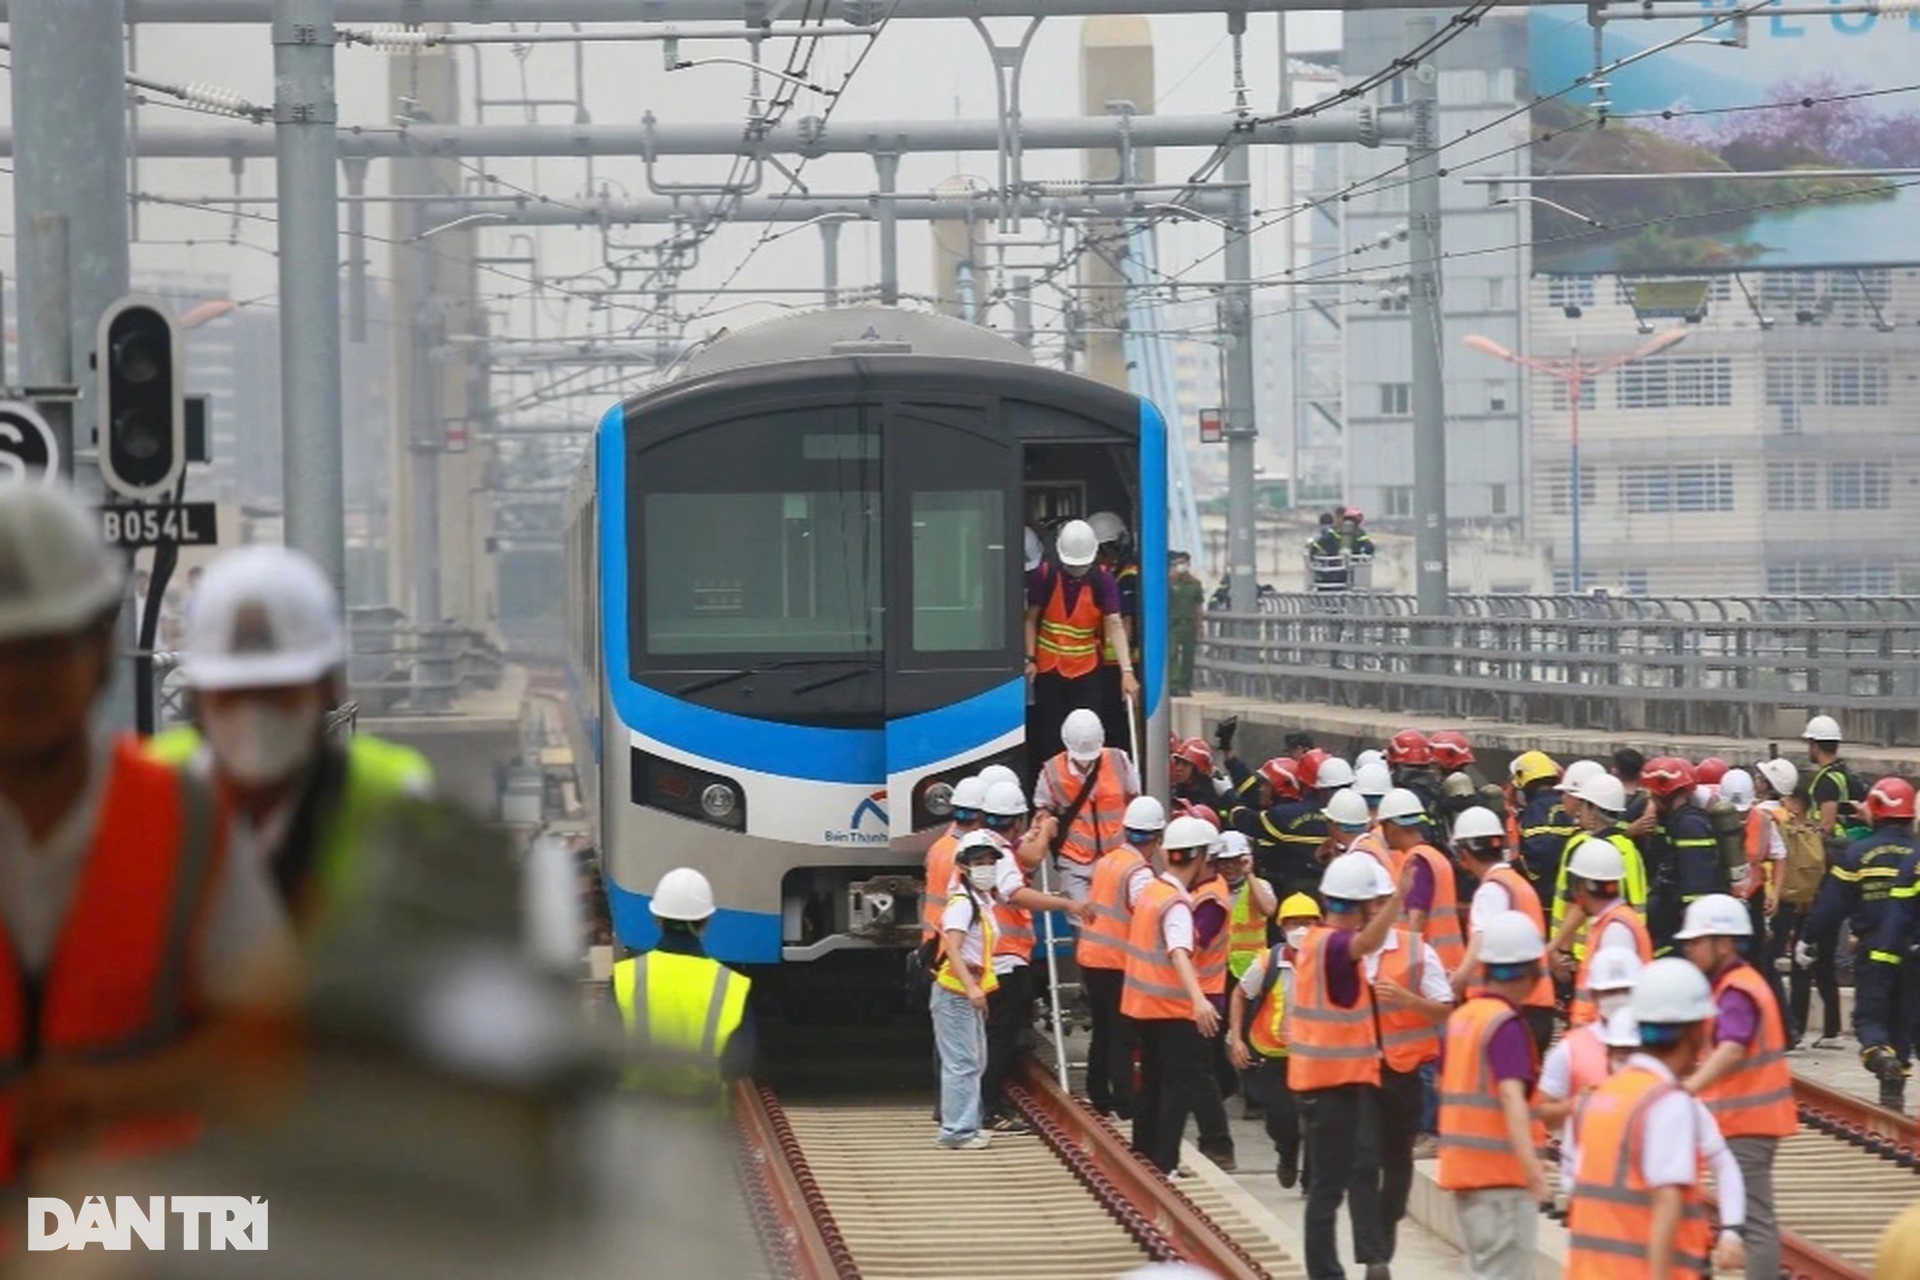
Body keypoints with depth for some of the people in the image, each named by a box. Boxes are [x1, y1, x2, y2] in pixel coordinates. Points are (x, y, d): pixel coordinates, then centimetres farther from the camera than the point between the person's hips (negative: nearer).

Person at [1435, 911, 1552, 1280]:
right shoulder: (1508, 1025, -16)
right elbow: (1512, 1096, -30)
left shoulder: (1460, 1018, 9)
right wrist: (1530, 1161, -41)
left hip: (1462, 1165, 9)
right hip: (1500, 1171, -9)